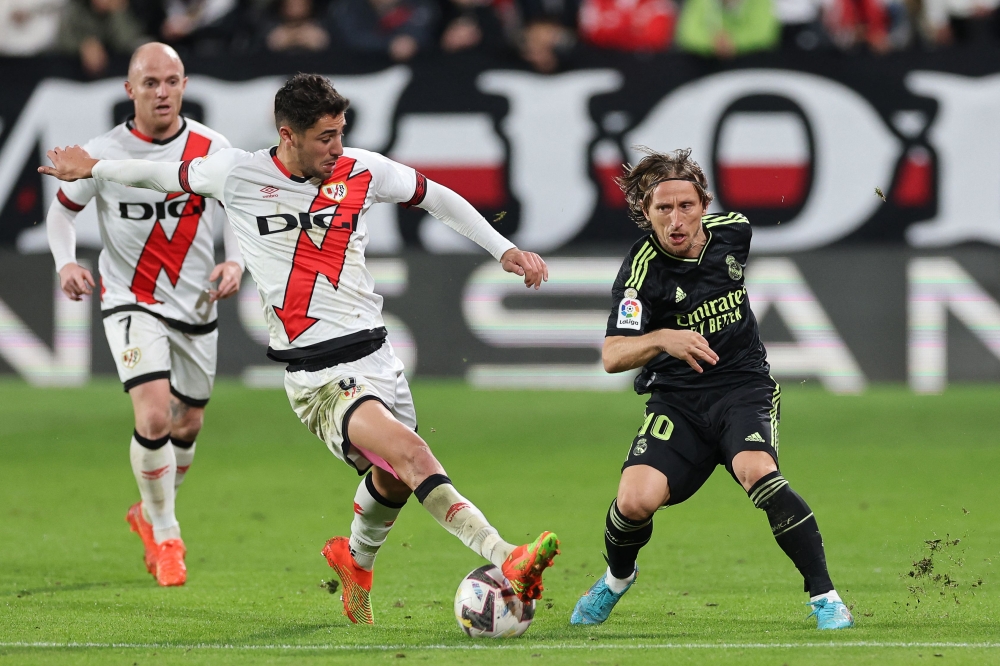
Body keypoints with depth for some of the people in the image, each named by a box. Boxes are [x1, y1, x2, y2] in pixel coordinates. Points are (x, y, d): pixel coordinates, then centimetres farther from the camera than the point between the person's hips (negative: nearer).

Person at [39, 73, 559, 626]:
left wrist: (503, 249, 17)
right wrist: (94, 169, 29)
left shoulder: (363, 171, 3)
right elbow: (167, 175, 17)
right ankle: (508, 561, -35)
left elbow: (437, 198, 18)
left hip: (375, 356, 5)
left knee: (394, 480, 15)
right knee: (411, 453, -24)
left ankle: (356, 559, 48)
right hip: (317, 377, -5)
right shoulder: (237, 174, -2)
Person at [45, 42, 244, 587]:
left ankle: (149, 514, 41)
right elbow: (62, 209, 5)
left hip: (196, 306, 3)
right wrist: (66, 263, -12)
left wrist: (234, 262, -9)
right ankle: (166, 536, -2)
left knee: (186, 426, 13)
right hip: (131, 302, -3)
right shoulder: (103, 154, -10)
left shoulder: (213, 150, -5)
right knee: (154, 417, -20)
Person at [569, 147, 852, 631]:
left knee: (756, 470, -31)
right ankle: (617, 576, 16)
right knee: (635, 499, -21)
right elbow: (612, 356, -25)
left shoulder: (733, 231, -3)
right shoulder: (642, 269, -15)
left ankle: (823, 595, -20)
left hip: (744, 386, 1)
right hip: (677, 399, -1)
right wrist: (662, 339, -43)